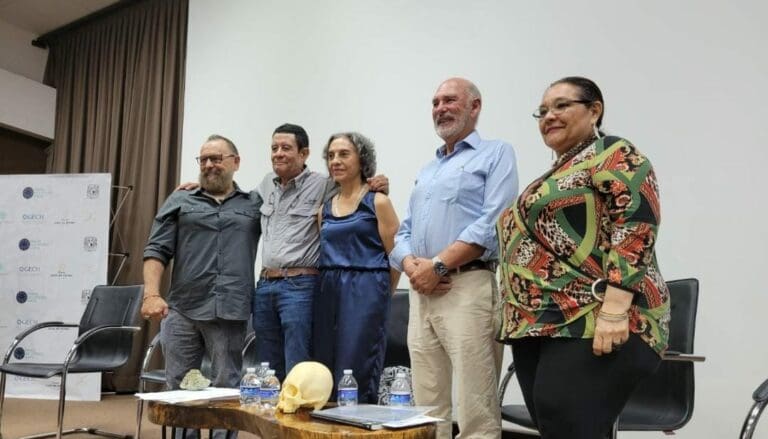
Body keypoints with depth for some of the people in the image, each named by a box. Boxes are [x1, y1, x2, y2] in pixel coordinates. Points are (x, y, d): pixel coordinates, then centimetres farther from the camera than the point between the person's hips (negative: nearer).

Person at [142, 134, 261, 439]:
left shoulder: (255, 205, 12)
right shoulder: (179, 202, 11)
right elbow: (156, 250, 5)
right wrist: (152, 294, -10)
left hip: (231, 313, -1)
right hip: (181, 311, 1)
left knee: (226, 389, 5)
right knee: (178, 388, 8)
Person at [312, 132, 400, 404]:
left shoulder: (377, 202, -2)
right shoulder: (325, 208, 14)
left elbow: (396, 255, -3)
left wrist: (380, 295, 3)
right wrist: (330, 286, 7)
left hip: (365, 292, -6)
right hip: (329, 291, 6)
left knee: (357, 374, -5)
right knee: (325, 373, 7)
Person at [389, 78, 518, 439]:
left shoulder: (496, 154, 4)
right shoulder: (425, 172, 25)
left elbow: (493, 223, -11)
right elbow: (403, 233, 19)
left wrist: (438, 265, -15)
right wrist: (411, 265, -4)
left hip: (468, 288, -7)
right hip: (422, 292, 7)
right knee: (426, 409, 9)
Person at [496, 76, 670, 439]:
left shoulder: (614, 156, -3)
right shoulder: (557, 174, 25)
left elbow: (635, 227, -16)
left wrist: (614, 309, -25)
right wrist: (520, 317, 21)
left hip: (590, 322, -9)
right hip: (539, 324, 9)